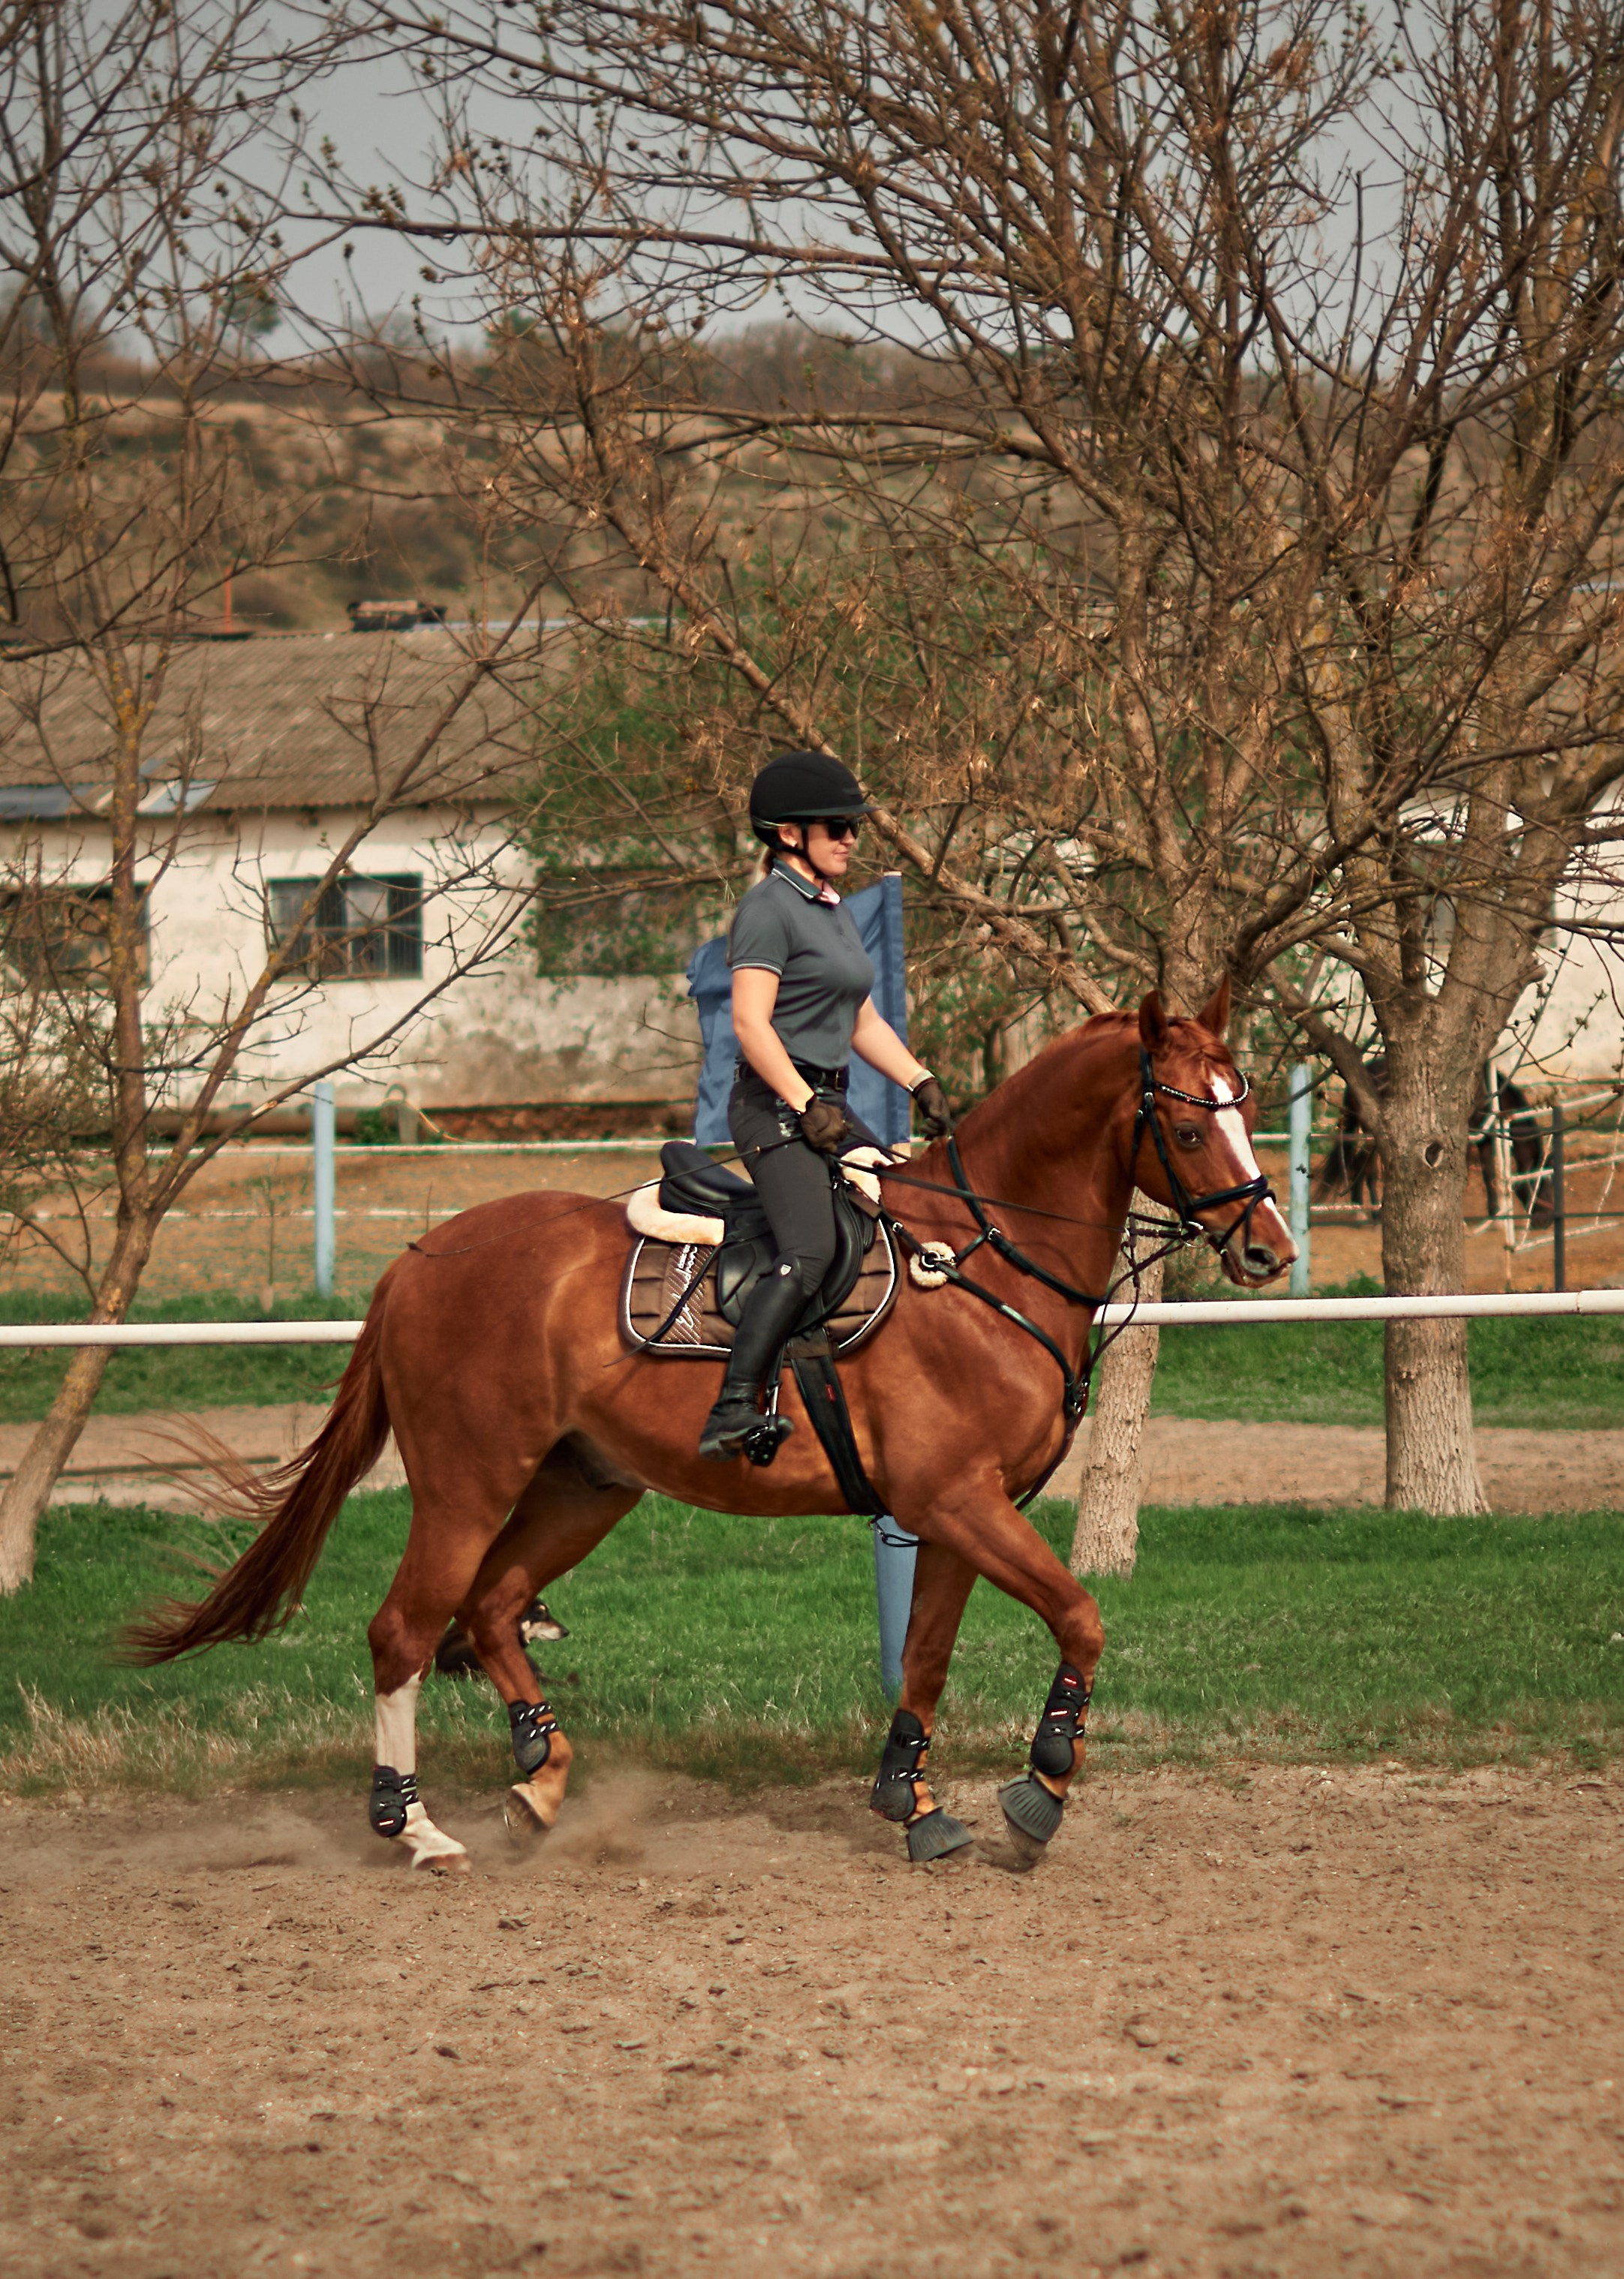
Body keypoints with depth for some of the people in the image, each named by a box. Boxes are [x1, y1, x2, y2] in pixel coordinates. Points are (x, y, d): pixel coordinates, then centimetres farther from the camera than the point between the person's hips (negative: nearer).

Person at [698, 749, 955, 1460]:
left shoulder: (835, 911, 20)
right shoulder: (770, 906, -9)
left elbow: (862, 1022, 24)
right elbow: (750, 1022, -18)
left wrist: (923, 1084, 12)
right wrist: (806, 1107, -22)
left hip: (825, 1105, 10)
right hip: (776, 1107, -10)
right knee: (809, 1253, -25)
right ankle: (732, 1412, -34)